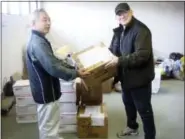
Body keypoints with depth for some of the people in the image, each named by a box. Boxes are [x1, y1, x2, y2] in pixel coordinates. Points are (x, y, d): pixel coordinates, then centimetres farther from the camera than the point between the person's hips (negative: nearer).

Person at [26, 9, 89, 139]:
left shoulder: (39, 40, 12)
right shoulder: (37, 43, -23)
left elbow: (54, 61, 17)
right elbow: (53, 67, -30)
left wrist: (73, 68, 10)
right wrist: (75, 74, -20)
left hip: (47, 90, 10)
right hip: (46, 92, -10)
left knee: (52, 123, 25)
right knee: (48, 127, 5)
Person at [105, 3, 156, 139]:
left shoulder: (141, 30, -21)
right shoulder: (119, 31, 8)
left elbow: (142, 55, -31)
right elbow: (113, 50, 19)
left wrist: (120, 61, -32)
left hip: (139, 77, -9)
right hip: (126, 76, 9)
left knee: (144, 109, 4)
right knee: (128, 103, 24)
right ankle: (132, 127, 47)